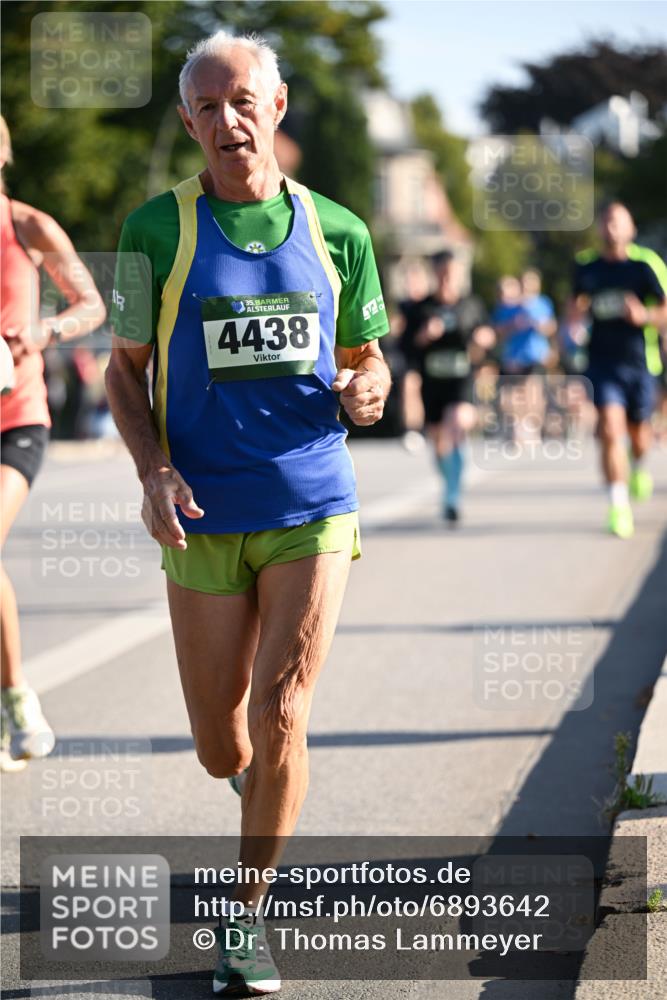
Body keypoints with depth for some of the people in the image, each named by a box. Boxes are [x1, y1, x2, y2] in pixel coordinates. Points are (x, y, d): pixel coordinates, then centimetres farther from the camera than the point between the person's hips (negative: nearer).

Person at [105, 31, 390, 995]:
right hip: (203, 518, 0)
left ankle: (247, 914, 7)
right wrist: (154, 472, -10)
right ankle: (261, 777, 44)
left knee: (279, 717, -11)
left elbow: (366, 354, 16)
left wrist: (369, 389, -8)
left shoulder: (337, 231, 4)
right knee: (221, 750, 5)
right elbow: (124, 370, 5)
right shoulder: (155, 229, 0)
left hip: (312, 507, 0)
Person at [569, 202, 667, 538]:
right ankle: (619, 506, -13)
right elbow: (576, 305, 22)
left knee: (638, 433, 16)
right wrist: (576, 313, 0)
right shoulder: (586, 266, 4)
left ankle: (638, 468, 52)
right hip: (603, 362, 1)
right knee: (610, 431, -16)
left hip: (640, 362, -1)